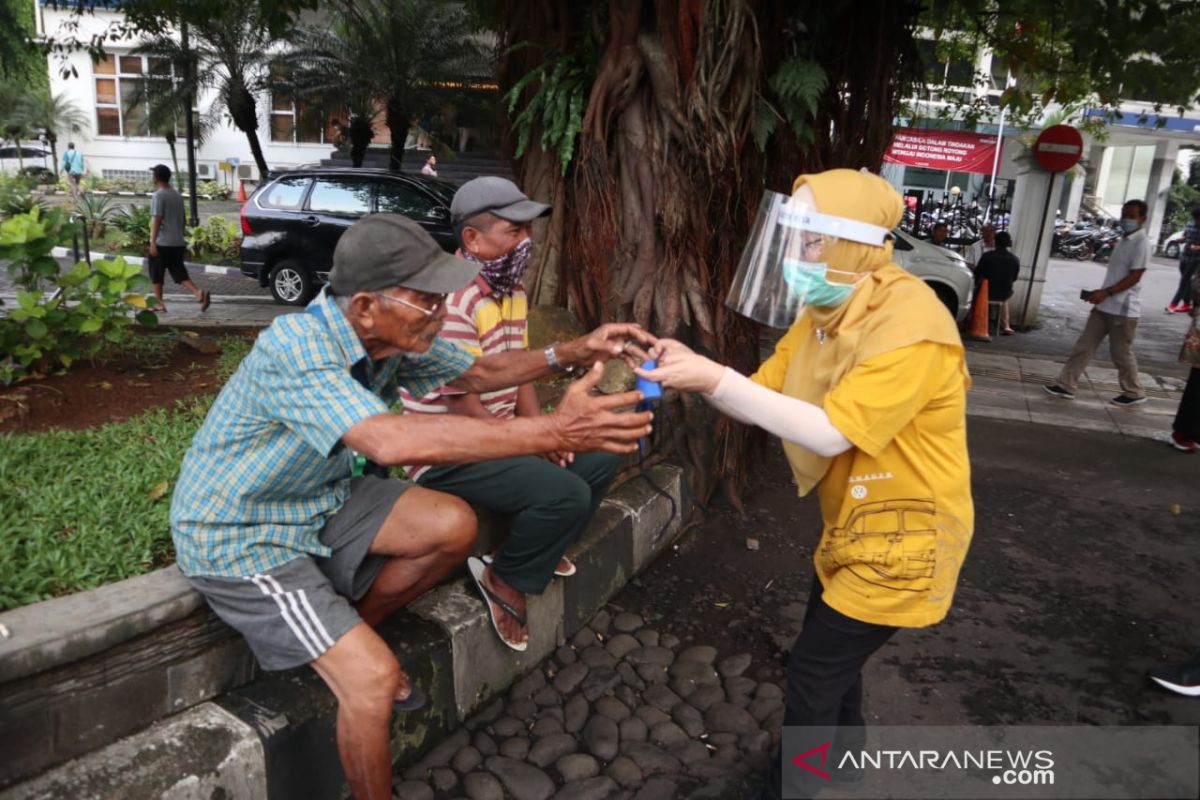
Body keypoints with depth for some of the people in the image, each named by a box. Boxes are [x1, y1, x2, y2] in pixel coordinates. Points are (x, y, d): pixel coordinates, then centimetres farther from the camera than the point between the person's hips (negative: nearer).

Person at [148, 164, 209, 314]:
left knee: (157, 275, 8)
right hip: (178, 242, 6)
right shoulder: (177, 195, 12)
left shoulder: (158, 195, -11)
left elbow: (157, 220, -18)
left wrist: (153, 242, -19)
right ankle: (198, 291, -20)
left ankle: (159, 304, 13)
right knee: (179, 273, 3)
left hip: (162, 243, -6)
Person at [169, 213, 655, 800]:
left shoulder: (392, 336, -9)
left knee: (454, 526, -6)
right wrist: (553, 432, -49)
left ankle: (343, 636, 13)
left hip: (317, 501, 8)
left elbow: (476, 372, 6)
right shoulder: (294, 349, -33)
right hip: (239, 537, -7)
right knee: (373, 677, -20)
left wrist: (568, 353, -11)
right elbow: (393, 442, -47)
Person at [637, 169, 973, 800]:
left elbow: (831, 433, -32)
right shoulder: (824, 312, 1)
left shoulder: (911, 327, -28)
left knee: (813, 672, 0)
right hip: (855, 523, 9)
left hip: (904, 533, -9)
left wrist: (716, 379, -34)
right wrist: (695, 373, -20)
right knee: (832, 649, 25)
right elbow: (760, 400, -1)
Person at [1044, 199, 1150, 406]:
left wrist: (1106, 292, -25)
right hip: (1105, 306, 9)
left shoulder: (1141, 243, -14)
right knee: (1084, 346, 6)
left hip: (1123, 309, -9)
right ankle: (1067, 385, 10)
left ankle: (1133, 393, 20)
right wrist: (1101, 293, 12)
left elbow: (1134, 277, -20)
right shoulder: (1124, 240, 15)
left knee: (1121, 353, 3)